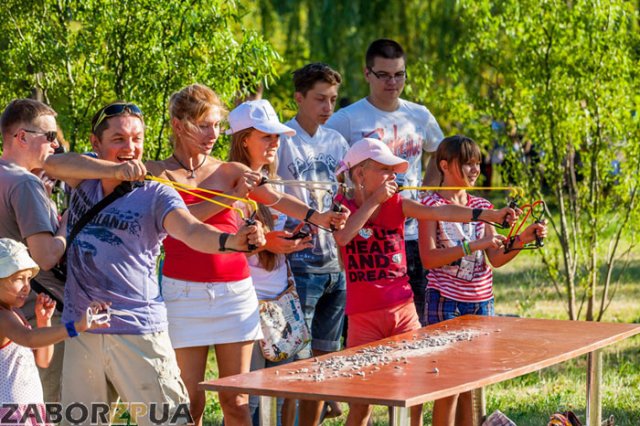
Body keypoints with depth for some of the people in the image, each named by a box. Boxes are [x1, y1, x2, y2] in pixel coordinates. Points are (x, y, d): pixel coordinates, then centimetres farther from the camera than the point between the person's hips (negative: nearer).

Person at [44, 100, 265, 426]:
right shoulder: (85, 179, 7)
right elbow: (53, 163, -14)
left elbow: (191, 231, -20)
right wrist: (114, 170, -30)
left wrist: (231, 241, -43)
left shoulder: (155, 196, -3)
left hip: (139, 331, -4)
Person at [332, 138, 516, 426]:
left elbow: (439, 212, -11)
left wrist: (488, 215, -24)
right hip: (364, 316, -3)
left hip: (403, 310, 3)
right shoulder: (342, 205, 0)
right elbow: (342, 236, -22)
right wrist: (374, 201, -17)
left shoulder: (397, 204, 4)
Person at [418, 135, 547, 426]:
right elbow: (428, 258, -18)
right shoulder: (432, 206, -7)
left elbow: (496, 259, 4)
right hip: (446, 302, -6)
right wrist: (473, 246, -25)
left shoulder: (482, 206, 10)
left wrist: (521, 239, -12)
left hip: (481, 302, 6)